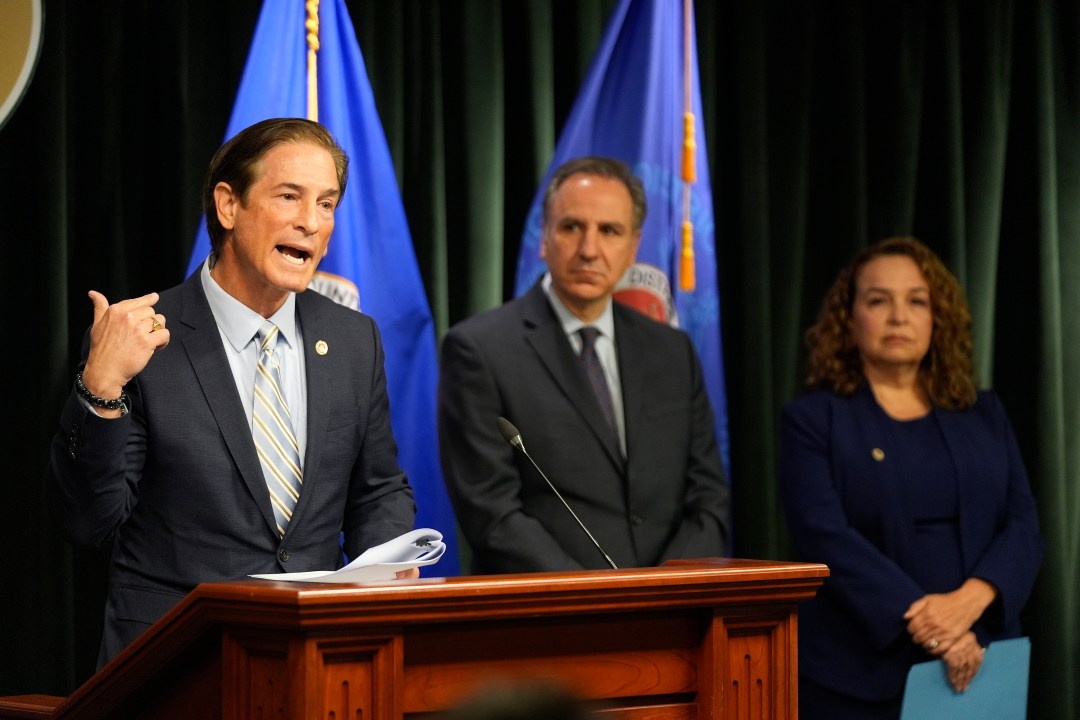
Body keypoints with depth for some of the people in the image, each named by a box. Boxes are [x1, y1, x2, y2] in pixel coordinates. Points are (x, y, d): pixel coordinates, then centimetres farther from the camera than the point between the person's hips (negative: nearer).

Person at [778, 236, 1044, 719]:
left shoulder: (984, 416, 13)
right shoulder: (813, 420, 1)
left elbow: (1022, 524, 4)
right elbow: (825, 535, -11)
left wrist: (971, 598, -16)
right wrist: (921, 624, -21)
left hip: (977, 670, 3)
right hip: (861, 678, -3)